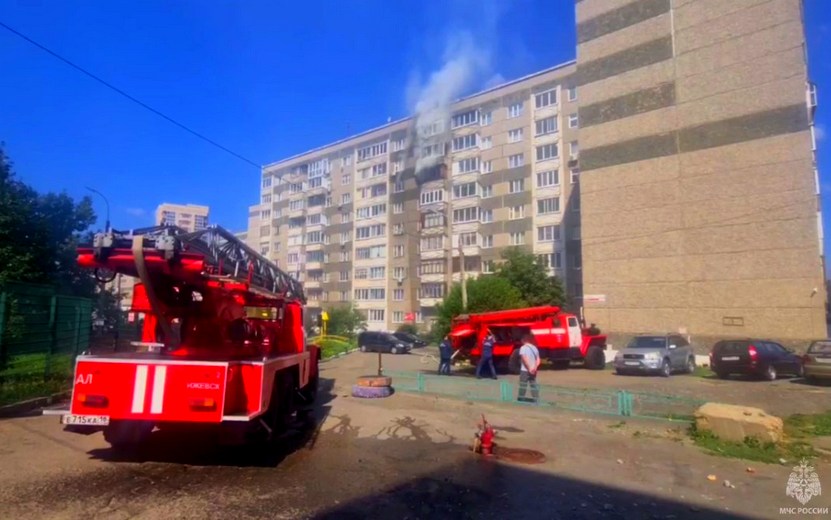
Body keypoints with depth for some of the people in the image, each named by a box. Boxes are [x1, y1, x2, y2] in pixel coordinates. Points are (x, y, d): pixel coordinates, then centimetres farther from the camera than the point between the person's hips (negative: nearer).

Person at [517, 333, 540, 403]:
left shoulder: (523, 348, -9)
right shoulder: (534, 348, 11)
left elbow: (524, 359, -19)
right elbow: (538, 360, 7)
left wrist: (529, 368, -16)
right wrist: (535, 367, -3)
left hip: (525, 370, -6)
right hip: (533, 370, 6)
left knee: (523, 385, 1)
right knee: (534, 385, 11)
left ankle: (521, 398, 3)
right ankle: (536, 398, 9)